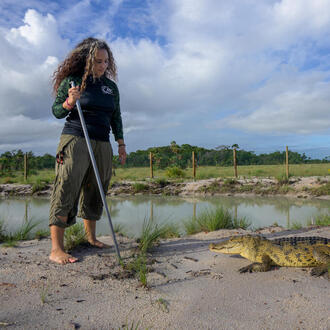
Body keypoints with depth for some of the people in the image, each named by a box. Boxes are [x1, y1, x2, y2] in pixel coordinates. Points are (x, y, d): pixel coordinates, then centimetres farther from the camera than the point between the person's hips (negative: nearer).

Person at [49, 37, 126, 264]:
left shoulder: (111, 86, 15)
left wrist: (121, 144, 15)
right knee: (66, 190, -11)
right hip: (75, 139, -5)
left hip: (102, 144, 5)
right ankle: (56, 249, -11)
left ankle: (91, 237, 22)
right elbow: (56, 111, 4)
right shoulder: (72, 80, 1)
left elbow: (116, 117, 19)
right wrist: (70, 102, -16)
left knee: (95, 192, 8)